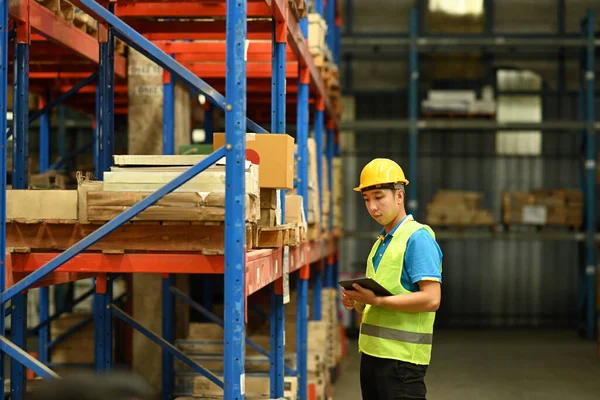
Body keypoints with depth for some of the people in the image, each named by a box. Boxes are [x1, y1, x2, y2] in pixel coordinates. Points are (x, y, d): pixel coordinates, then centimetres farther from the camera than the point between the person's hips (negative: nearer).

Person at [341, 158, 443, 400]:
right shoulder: (382, 241, 18)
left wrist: (377, 300, -22)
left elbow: (431, 299, -20)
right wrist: (357, 301, 4)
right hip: (372, 352, 9)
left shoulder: (418, 238, -10)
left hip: (401, 357, -9)